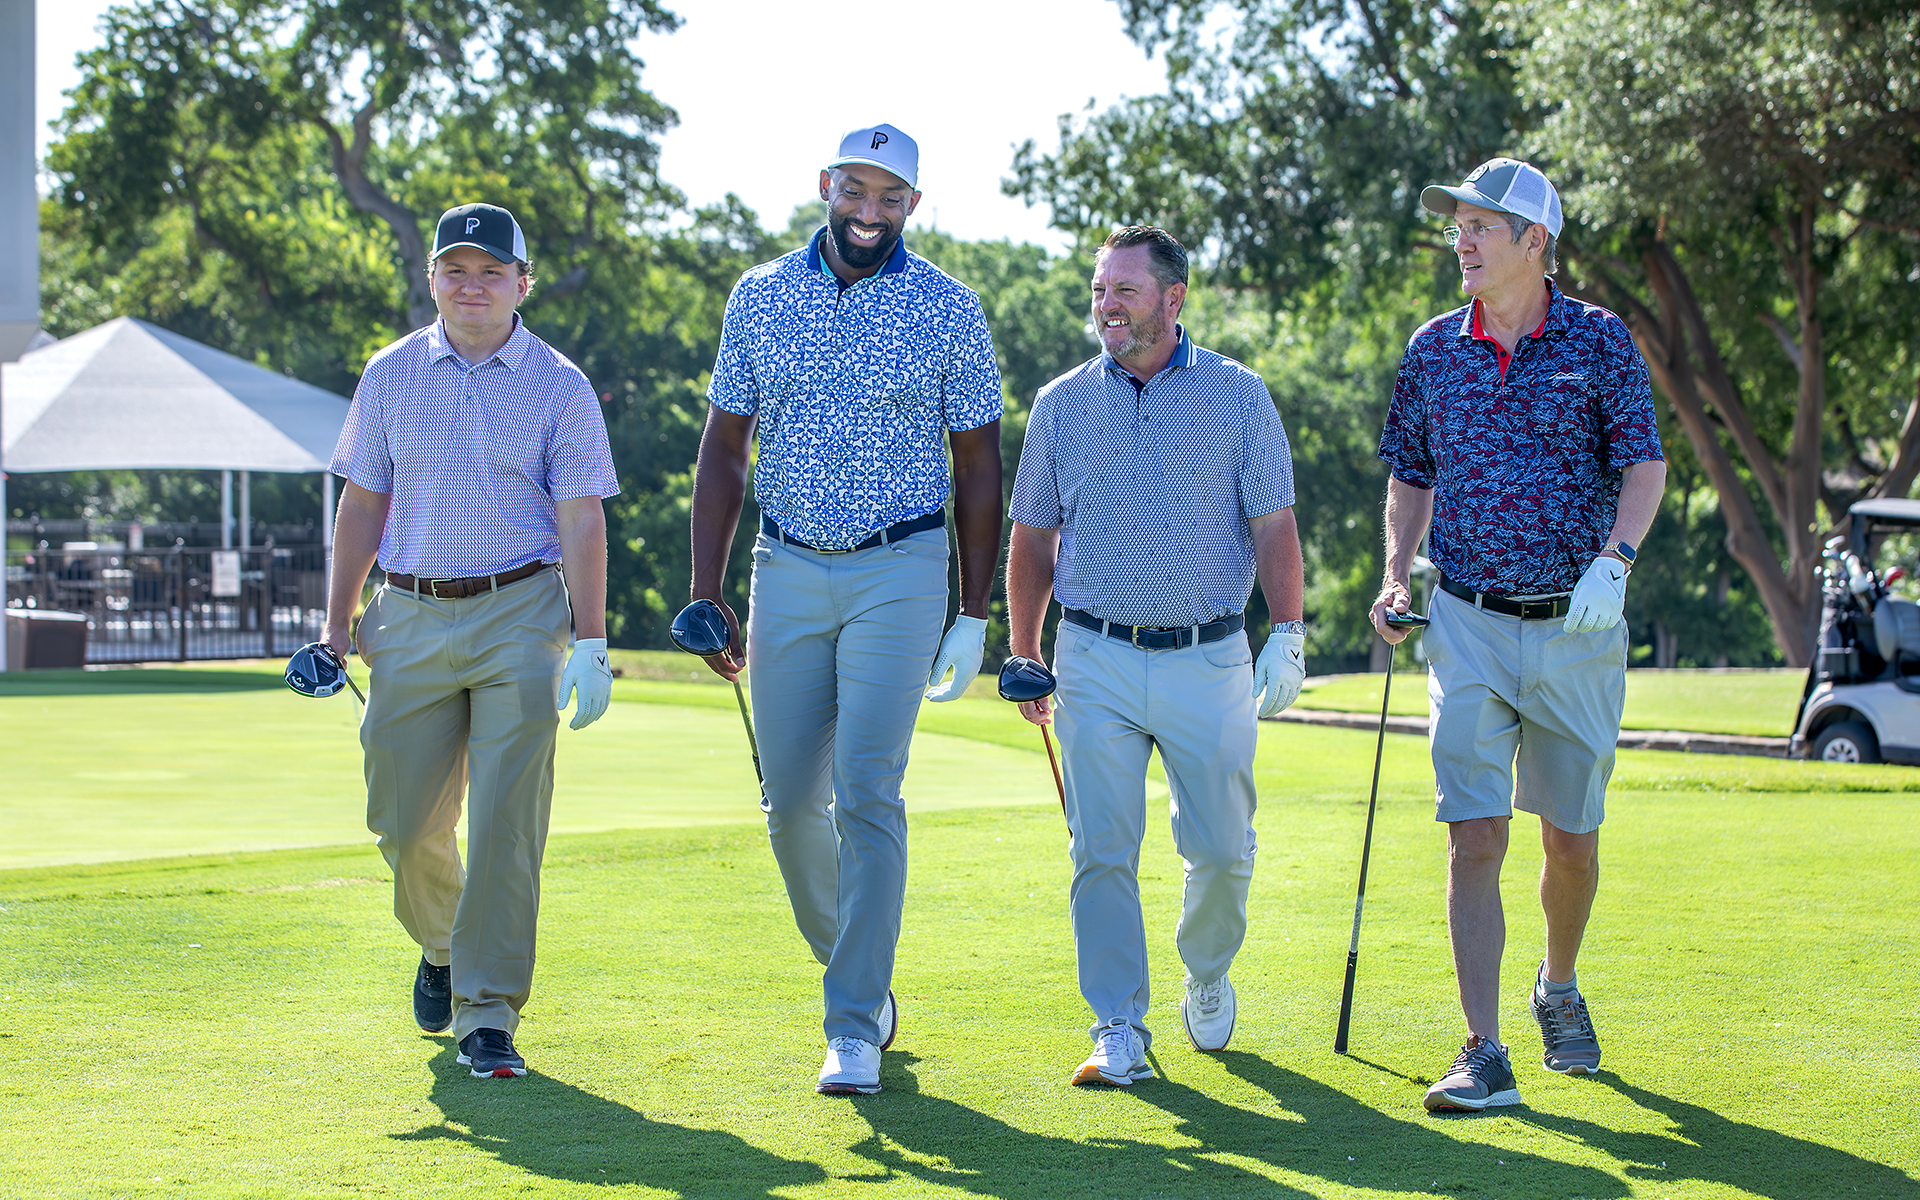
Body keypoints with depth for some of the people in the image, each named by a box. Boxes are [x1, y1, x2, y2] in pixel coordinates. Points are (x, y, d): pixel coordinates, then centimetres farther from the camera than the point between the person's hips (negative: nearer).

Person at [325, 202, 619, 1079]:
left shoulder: (559, 387, 1)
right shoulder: (391, 375, 9)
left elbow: (582, 521, -2)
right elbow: (362, 504, 13)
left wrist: (590, 645, -10)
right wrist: (338, 622, 8)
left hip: (518, 617, -3)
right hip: (411, 617, 3)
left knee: (504, 823, -8)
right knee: (405, 818, 4)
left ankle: (488, 1013, -1)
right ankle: (442, 946, 34)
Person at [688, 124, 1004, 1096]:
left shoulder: (949, 311, -1)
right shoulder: (759, 297, 6)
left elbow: (977, 467, 3)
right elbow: (723, 449, 9)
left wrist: (973, 617, 0)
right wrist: (706, 595, 4)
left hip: (898, 572, -3)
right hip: (786, 571, 3)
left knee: (866, 793, -12)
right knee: (792, 801, 4)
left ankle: (854, 1029, -8)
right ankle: (855, 971, 27)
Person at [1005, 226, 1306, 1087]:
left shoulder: (1238, 396, 3)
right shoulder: (1062, 404, 7)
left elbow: (1273, 525, 3)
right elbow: (1033, 540, 12)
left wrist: (1288, 635, -7)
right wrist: (1024, 657, 10)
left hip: (1209, 659, -1)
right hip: (1096, 661, 1)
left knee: (1221, 849, 2)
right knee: (1103, 852, -5)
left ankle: (1207, 978, 30)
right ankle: (1119, 1031, 2)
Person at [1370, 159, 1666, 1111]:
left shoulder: (1599, 342, -1)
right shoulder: (1432, 351, 6)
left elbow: (1645, 464, -2)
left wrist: (1613, 561, -19)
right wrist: (1397, 577, 2)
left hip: (1576, 627, -1)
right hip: (1469, 626, 1)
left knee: (1572, 839, 9)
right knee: (1475, 839, -9)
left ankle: (1559, 989, 37)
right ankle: (1484, 1055, -9)